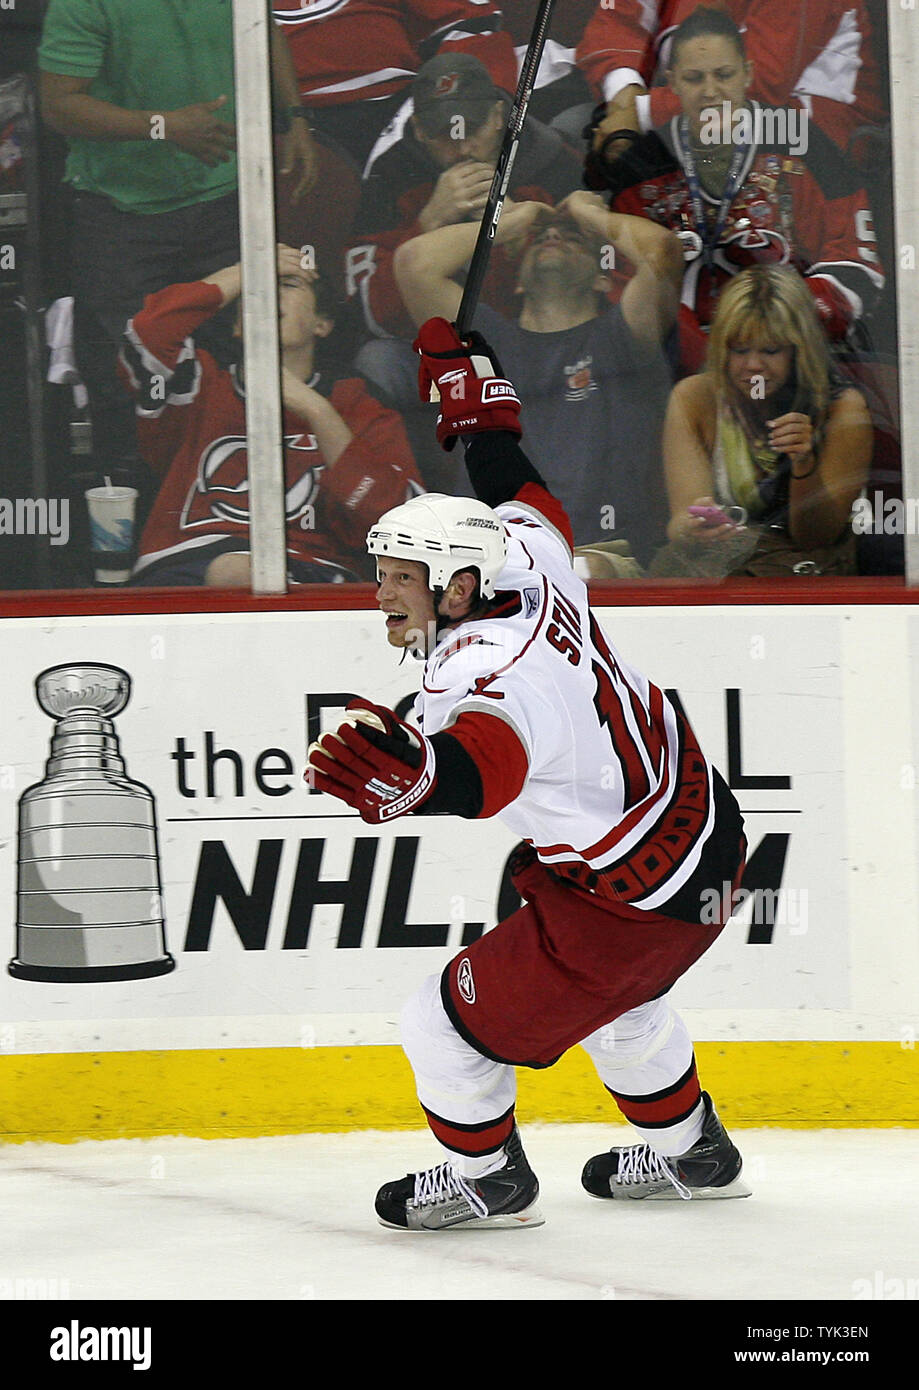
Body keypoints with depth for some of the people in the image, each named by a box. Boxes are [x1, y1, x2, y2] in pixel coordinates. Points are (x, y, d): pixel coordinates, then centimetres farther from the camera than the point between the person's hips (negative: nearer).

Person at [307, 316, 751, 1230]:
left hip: (637, 898, -10)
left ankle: (488, 1180, 29)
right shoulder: (529, 562, -7)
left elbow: (482, 764, -55)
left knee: (451, 1023, 4)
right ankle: (691, 1155, 54)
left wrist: (404, 777, -77)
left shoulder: (487, 678, -33)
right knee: (615, 1000, 36)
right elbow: (521, 496, 16)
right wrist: (468, 390, 29)